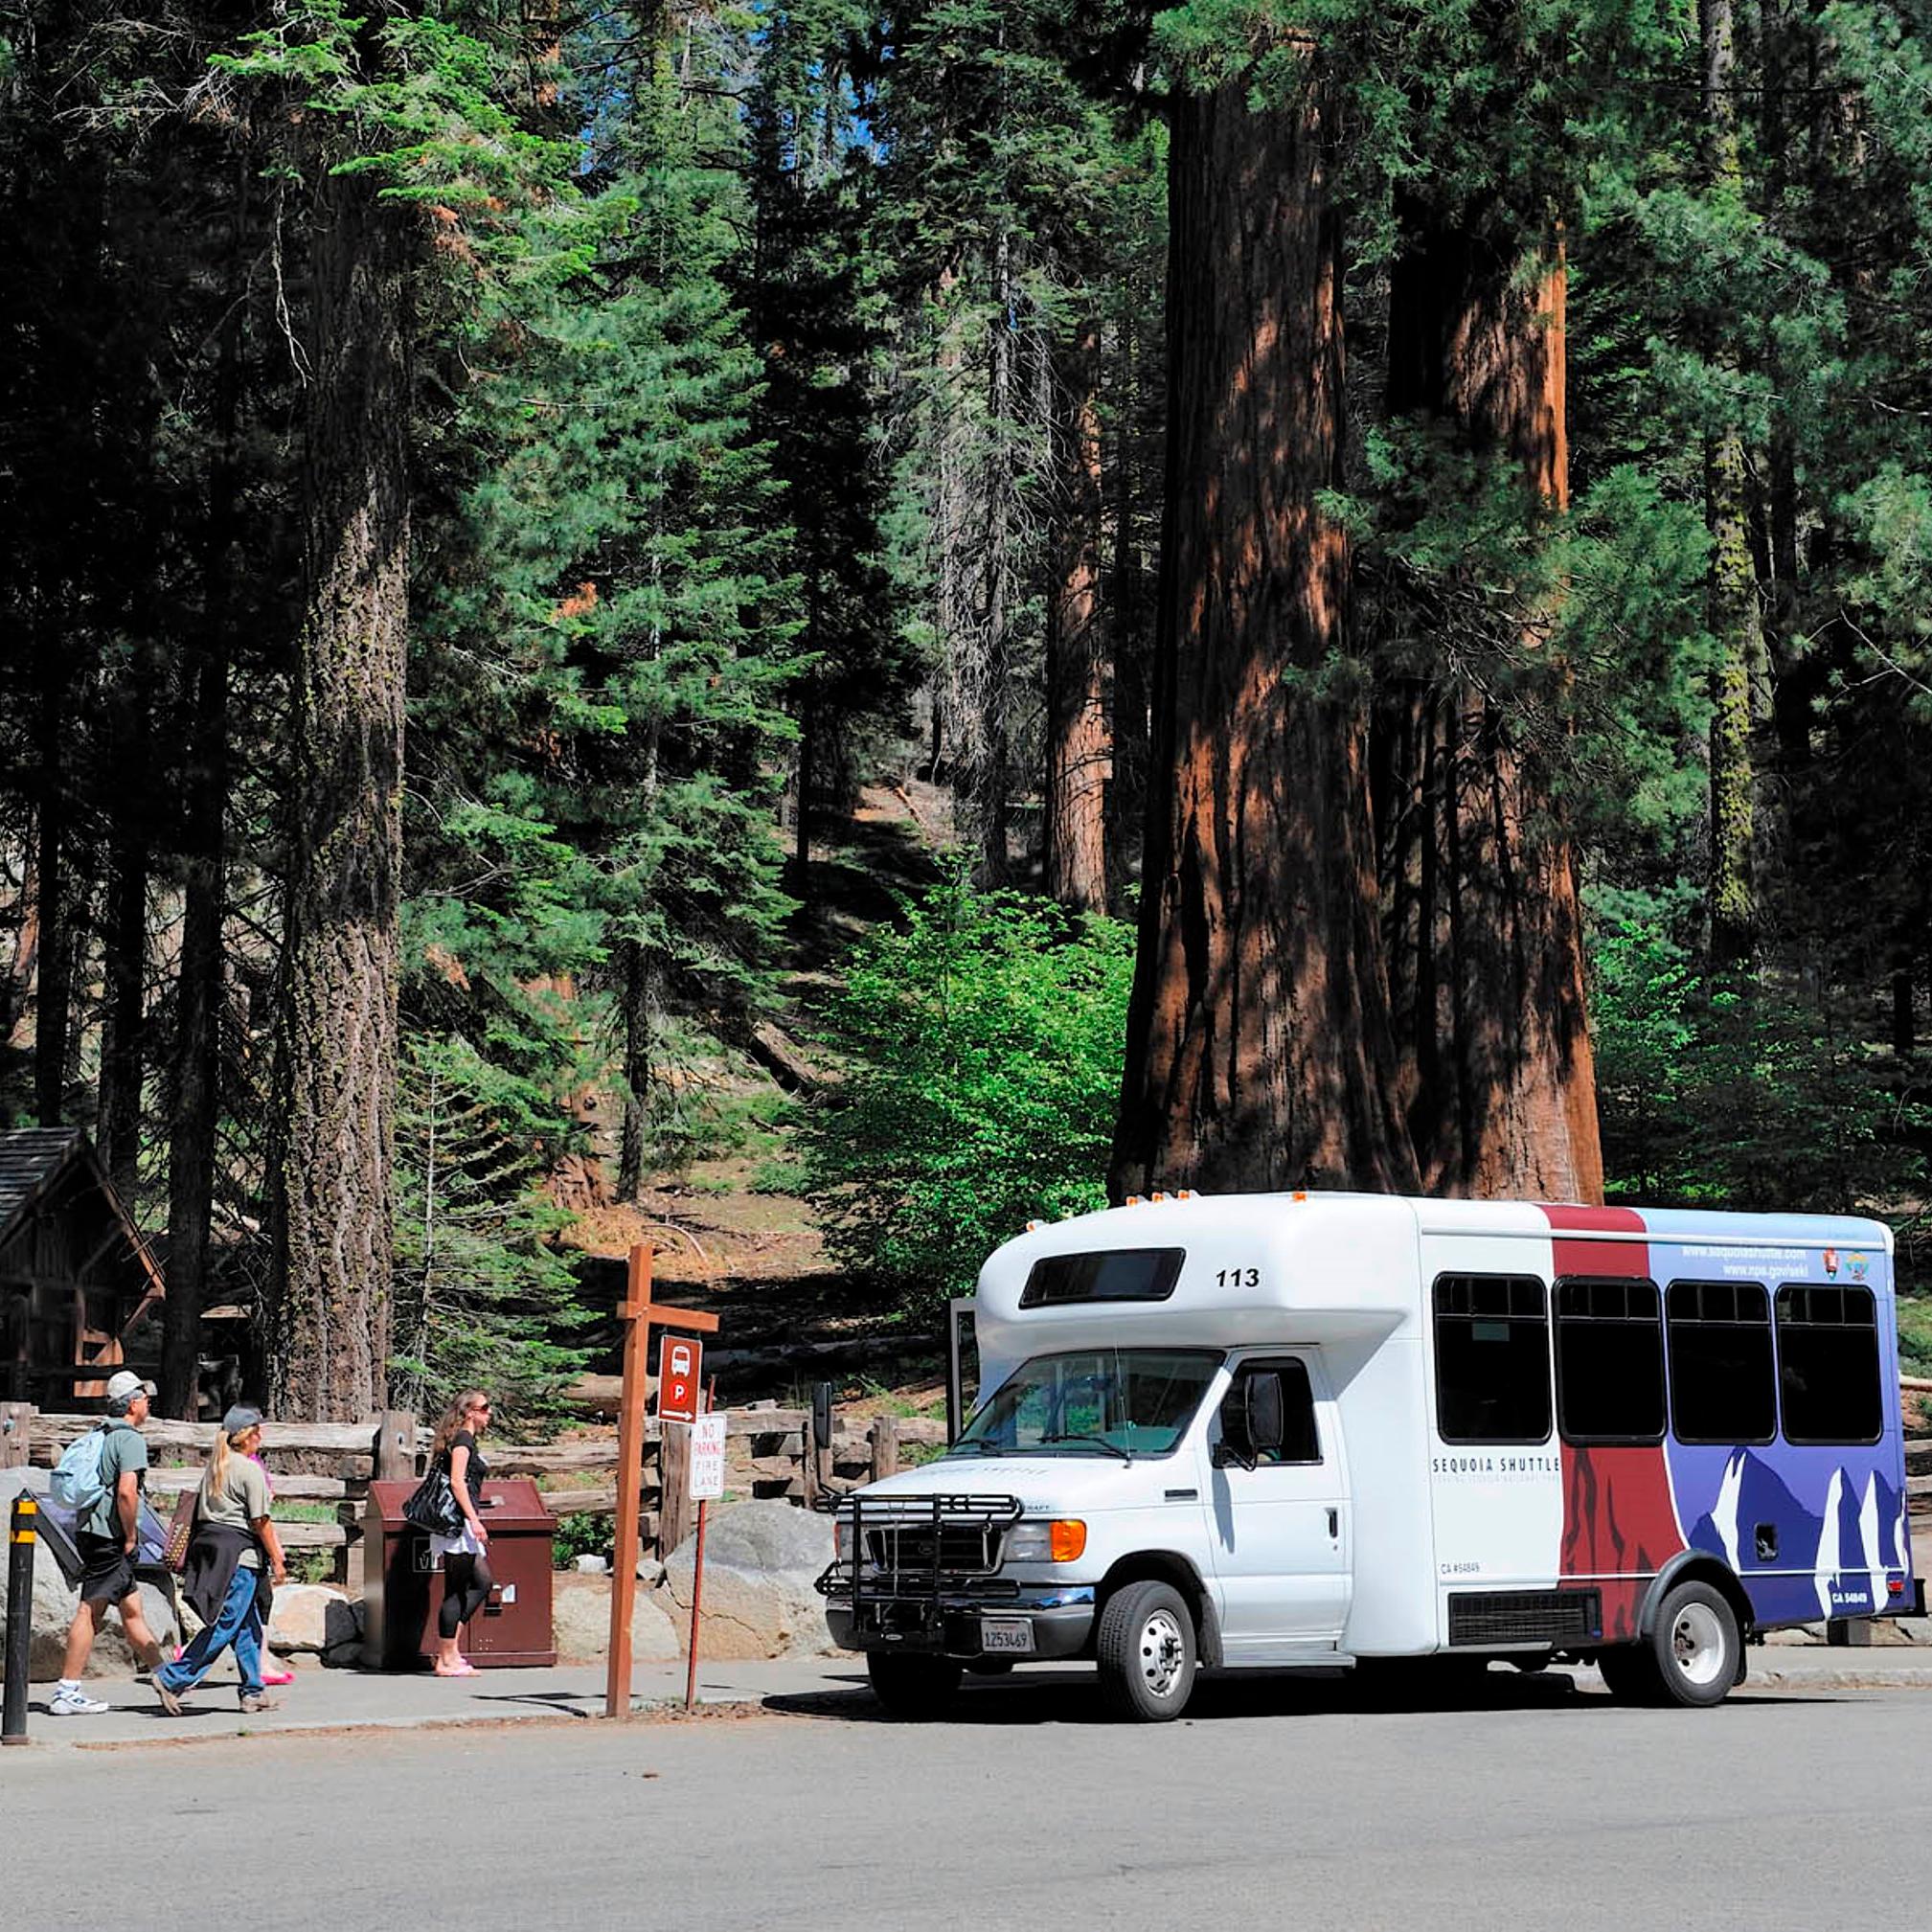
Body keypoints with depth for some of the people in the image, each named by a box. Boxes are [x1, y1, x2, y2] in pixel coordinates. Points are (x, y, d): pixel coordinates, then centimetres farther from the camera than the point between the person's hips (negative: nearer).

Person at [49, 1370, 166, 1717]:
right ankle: (67, 1692, -8)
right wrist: (131, 1537, -13)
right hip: (109, 1537, -9)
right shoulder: (131, 1440, -12)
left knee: (132, 1608, 15)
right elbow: (126, 1492, -23)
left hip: (89, 1530, 9)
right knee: (90, 1612, -8)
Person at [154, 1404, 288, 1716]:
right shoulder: (250, 1471, -10)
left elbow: (200, 1511, 15)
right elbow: (261, 1522, -11)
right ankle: (173, 1679, -11)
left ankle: (253, 1692, 14)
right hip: (239, 1553, -9)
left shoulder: (214, 1467, 13)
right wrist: (277, 1561, -5)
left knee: (249, 1625, 13)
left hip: (209, 1546, 9)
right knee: (224, 1626, -7)